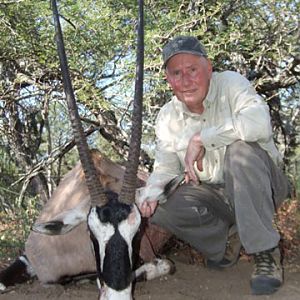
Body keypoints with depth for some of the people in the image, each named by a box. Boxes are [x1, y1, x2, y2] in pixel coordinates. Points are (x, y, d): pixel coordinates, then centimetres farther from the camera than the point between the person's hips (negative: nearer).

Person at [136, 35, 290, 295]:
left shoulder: (231, 84, -14)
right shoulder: (167, 117, 1)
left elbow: (259, 123, -34)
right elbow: (165, 167, 1)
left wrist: (201, 138, -29)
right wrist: (150, 193, -22)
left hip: (259, 188, -4)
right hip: (210, 194, 4)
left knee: (241, 148, -35)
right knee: (159, 207, -20)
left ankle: (265, 253, -26)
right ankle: (227, 237, 3)